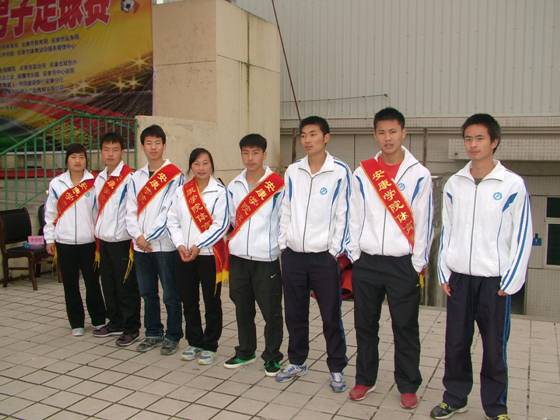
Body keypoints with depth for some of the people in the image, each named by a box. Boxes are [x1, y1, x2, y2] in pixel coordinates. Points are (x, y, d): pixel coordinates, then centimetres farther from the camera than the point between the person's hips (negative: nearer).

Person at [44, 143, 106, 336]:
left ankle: (98, 320, 19)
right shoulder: (56, 184, 4)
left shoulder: (94, 183, 0)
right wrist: (50, 239, 5)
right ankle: (76, 323, 20)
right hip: (64, 242, 2)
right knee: (70, 284, 8)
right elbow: (50, 213, 7)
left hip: (89, 241, -2)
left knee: (92, 282, 4)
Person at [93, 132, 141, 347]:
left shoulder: (130, 177, -12)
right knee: (108, 285, 16)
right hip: (104, 241, 7)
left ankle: (131, 328, 14)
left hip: (122, 241, -7)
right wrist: (98, 239, 17)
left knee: (127, 287, 2)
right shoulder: (99, 178, 11)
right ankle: (115, 323, 30)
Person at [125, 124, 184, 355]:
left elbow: (170, 211, -12)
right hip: (141, 246, 6)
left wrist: (149, 236, -12)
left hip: (165, 244, -5)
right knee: (148, 293, 15)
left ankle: (173, 336, 17)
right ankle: (153, 333, 29)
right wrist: (138, 236, -7)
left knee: (171, 295, 3)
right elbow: (130, 210, 8)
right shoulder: (136, 177, 12)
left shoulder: (174, 175, -6)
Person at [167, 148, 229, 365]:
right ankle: (194, 342, 28)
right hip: (184, 255, 5)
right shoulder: (181, 191, 8)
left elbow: (221, 225, -13)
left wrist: (198, 246, -16)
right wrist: (180, 244, -8)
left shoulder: (219, 192, -6)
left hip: (209, 254, -4)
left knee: (211, 302, 5)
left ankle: (209, 346, 18)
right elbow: (172, 221, 7)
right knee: (189, 302, 12)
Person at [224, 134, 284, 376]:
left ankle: (272, 356, 18)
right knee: (242, 308, 15)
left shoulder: (277, 185, -7)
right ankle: (245, 352, 30)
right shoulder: (234, 186, 8)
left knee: (271, 311, 3)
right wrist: (237, 239, 12)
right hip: (238, 256, 5)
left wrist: (280, 245, -3)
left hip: (266, 257, -5)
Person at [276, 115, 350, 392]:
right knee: (294, 314, 14)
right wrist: (283, 243, 5)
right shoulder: (292, 171, 6)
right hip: (293, 255, 4)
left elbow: (343, 214, -6)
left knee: (331, 316, 5)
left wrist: (335, 251, -8)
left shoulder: (339, 171, -6)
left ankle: (336, 369, 21)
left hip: (324, 256, -4)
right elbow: (286, 211, 10)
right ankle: (297, 362, 32)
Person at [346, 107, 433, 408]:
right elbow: (354, 217, 5)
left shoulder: (419, 174, -2)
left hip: (403, 264, -2)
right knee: (365, 325, 11)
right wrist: (354, 256, 1)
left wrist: (418, 264, -3)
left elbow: (424, 222, -1)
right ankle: (365, 379, 27)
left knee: (405, 328, 7)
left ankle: (408, 386, 23)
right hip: (366, 262, 2)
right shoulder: (362, 173, 4)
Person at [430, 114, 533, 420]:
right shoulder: (454, 184, 5)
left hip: (494, 280, -3)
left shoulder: (513, 184, -5)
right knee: (455, 343, 11)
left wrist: (511, 282, -6)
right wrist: (443, 273, 6)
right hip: (459, 278, 3)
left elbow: (522, 236, -4)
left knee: (495, 347, 7)